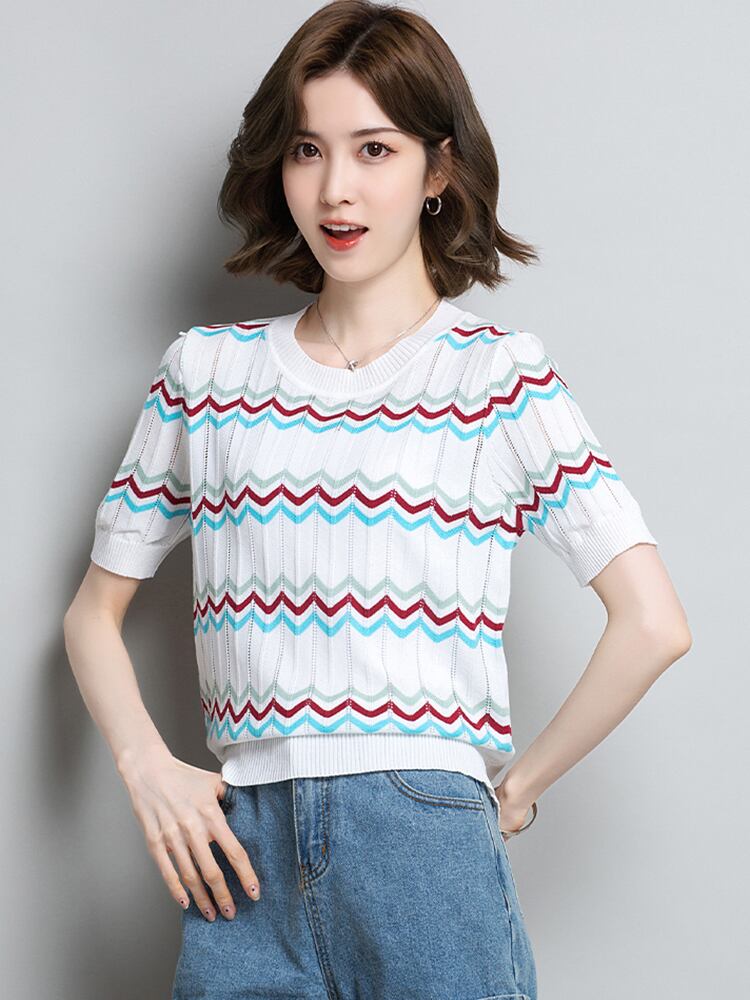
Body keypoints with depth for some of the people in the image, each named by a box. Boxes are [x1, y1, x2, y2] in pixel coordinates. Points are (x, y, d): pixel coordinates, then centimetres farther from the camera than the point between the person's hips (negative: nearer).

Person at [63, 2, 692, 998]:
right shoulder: (207, 368, 10)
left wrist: (516, 787, -4)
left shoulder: (501, 373, 2)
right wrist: (148, 768, 0)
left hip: (426, 844, -2)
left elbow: (654, 625, -5)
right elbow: (95, 610, 15)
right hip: (241, 849, 2)